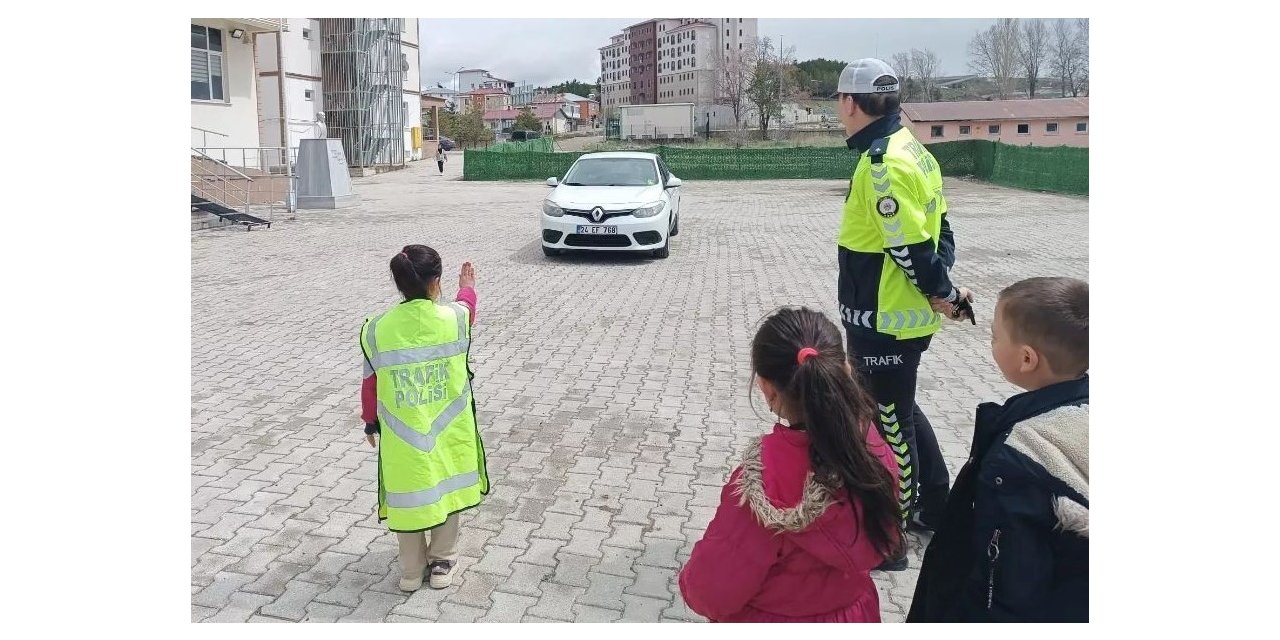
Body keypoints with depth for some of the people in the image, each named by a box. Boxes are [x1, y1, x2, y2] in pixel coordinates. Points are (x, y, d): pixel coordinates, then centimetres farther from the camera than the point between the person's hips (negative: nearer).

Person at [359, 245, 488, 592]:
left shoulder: (377, 329, -13)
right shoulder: (454, 317, -14)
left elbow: (370, 383, -1)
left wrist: (370, 421, 17)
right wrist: (467, 287, 34)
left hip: (401, 436, 0)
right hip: (449, 430, 0)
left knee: (408, 497, 17)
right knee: (446, 489, 21)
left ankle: (411, 572, 32)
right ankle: (442, 563, 35)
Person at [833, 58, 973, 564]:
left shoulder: (881, 162, -23)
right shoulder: (910, 147, 9)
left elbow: (911, 246, -23)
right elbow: (937, 227, 12)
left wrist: (941, 292, -9)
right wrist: (941, 288, 5)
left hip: (884, 323, -10)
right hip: (908, 314, 10)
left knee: (889, 423, 3)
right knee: (899, 409, 24)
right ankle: (933, 507, 41)